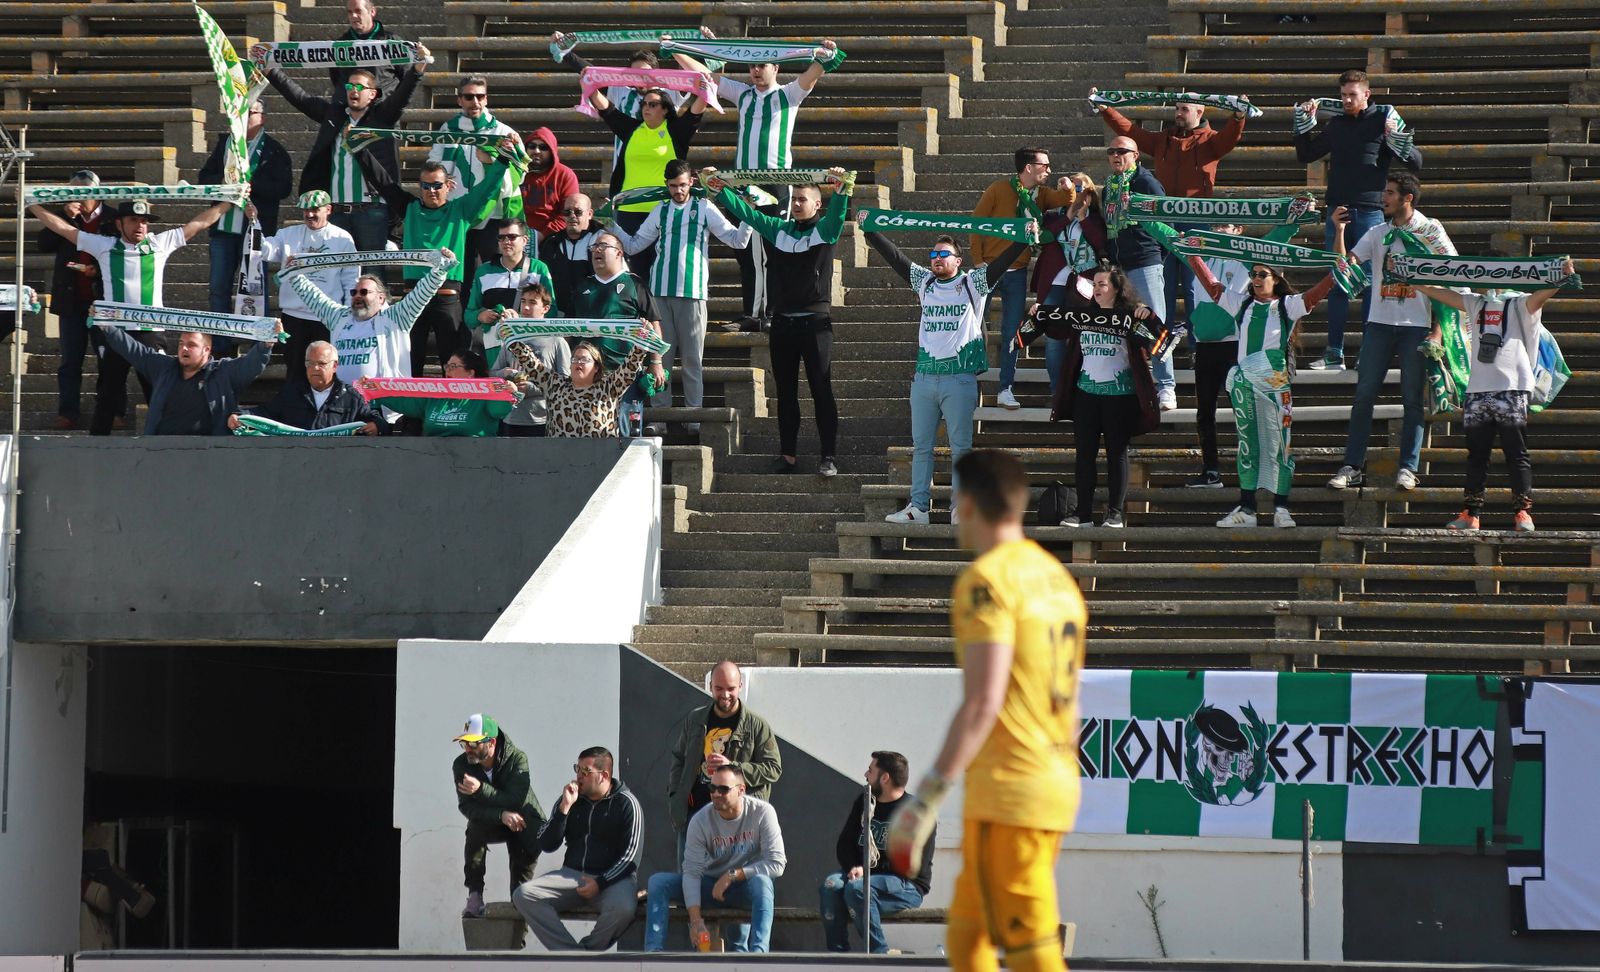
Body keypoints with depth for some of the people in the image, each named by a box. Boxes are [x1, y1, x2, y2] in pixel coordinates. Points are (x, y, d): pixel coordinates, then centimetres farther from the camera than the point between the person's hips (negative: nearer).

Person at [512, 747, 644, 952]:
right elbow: (546, 845, 5)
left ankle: (588, 949, -10)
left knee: (623, 908, -38)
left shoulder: (626, 804, 0)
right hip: (572, 874, 4)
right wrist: (564, 809, -7)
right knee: (524, 895, -21)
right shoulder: (571, 800, 12)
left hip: (610, 878, -4)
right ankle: (574, 953, -25)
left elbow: (630, 857, -5)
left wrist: (600, 883, -17)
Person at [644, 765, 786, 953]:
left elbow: (777, 864, -19)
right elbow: (692, 873, -16)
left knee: (761, 881, -38)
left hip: (746, 885, -3)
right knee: (658, 880, -17)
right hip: (711, 886, 3)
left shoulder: (762, 813, -16)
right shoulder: (701, 821, -12)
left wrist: (732, 875, -23)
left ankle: (758, 952, -46)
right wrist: (695, 920, -27)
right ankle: (654, 951, -23)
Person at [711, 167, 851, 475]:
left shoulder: (825, 230, 0)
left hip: (815, 322, -5)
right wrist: (721, 191, 2)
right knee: (785, 392, 9)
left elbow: (838, 213, -19)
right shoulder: (778, 230, 12)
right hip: (782, 322, 5)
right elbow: (746, 212, 12)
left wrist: (842, 191, -38)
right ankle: (787, 454, 14)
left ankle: (829, 457, -4)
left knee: (822, 390, -4)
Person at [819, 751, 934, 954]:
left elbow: (915, 867, -14)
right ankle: (838, 954, -27)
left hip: (908, 886, -6)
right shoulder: (863, 803, 15)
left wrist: (867, 870, -15)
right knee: (831, 885, -25)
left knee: (856, 888, -34)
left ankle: (879, 953, -28)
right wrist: (854, 867, -8)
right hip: (862, 873, 6)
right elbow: (843, 846, 16)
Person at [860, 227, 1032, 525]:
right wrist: (870, 230, 13)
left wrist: (1026, 237, -17)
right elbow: (893, 256, 14)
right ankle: (918, 506, 8)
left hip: (960, 377, -4)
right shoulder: (924, 282, 12)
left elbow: (1003, 261, -5)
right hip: (924, 375, 4)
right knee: (921, 445, 5)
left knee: (960, 445, -1)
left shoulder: (972, 283, 2)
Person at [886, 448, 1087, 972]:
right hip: (1057, 787, 9)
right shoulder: (1057, 577, 14)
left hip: (1008, 792, -9)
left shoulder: (987, 579, -11)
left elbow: (983, 702, -19)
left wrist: (928, 796, -18)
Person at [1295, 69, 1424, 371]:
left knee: (1371, 281, -3)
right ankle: (1334, 353, 6)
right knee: (1336, 282, 4)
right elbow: (1305, 155, 22)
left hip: (1370, 211, -4)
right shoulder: (1336, 125, 13)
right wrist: (1304, 124, 9)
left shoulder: (1383, 121, 0)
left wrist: (1396, 139, -19)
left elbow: (1416, 163, -2)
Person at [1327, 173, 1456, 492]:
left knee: (1412, 399, -1)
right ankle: (1353, 466, 2)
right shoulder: (1378, 233, 13)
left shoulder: (1429, 230, 3)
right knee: (1364, 395, -1)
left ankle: (1408, 468, 2)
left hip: (1416, 325, -3)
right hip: (1379, 322, 3)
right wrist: (1339, 230, -7)